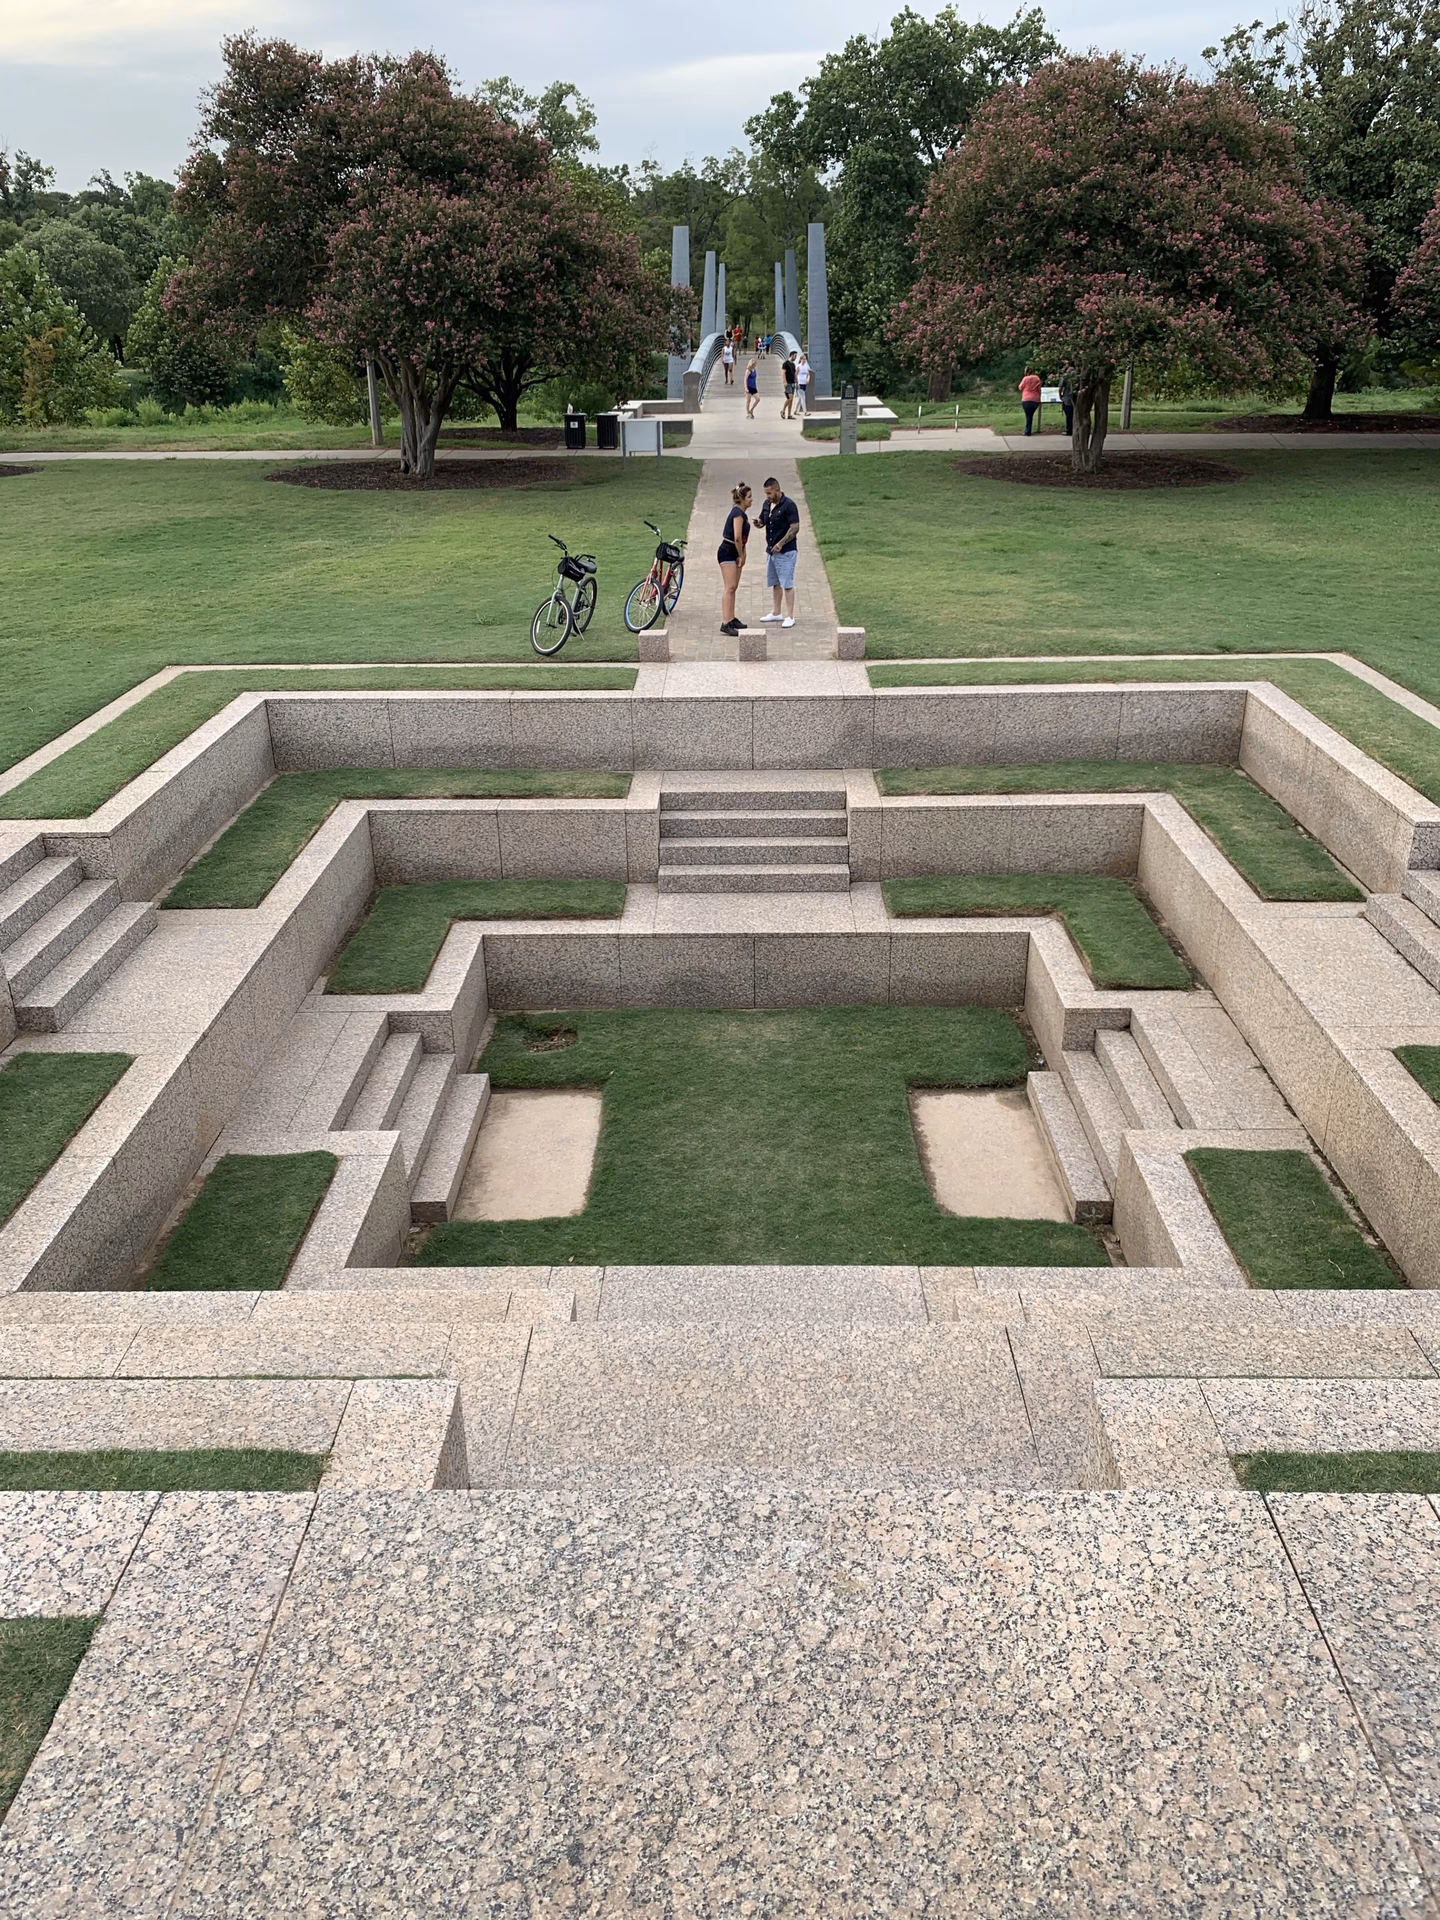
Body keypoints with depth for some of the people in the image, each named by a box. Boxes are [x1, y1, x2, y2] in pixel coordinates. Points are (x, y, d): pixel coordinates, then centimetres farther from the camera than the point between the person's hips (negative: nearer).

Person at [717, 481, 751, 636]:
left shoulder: (741, 513, 14)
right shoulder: (738, 513, -17)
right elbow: (737, 537, -22)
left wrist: (742, 555, 8)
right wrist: (741, 555, -12)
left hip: (734, 553, 10)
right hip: (727, 552, -10)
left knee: (733, 588, 14)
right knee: (729, 588, -14)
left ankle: (731, 620, 21)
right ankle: (725, 623, -18)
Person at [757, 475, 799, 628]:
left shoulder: (789, 505, -15)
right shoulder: (767, 504, 8)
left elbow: (795, 528, -18)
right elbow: (762, 521, 17)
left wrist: (781, 544, -22)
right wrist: (758, 523, -8)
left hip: (785, 551, -8)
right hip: (771, 550, 8)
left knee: (787, 584, -7)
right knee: (774, 583, 15)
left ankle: (790, 616, -4)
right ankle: (776, 613, 26)